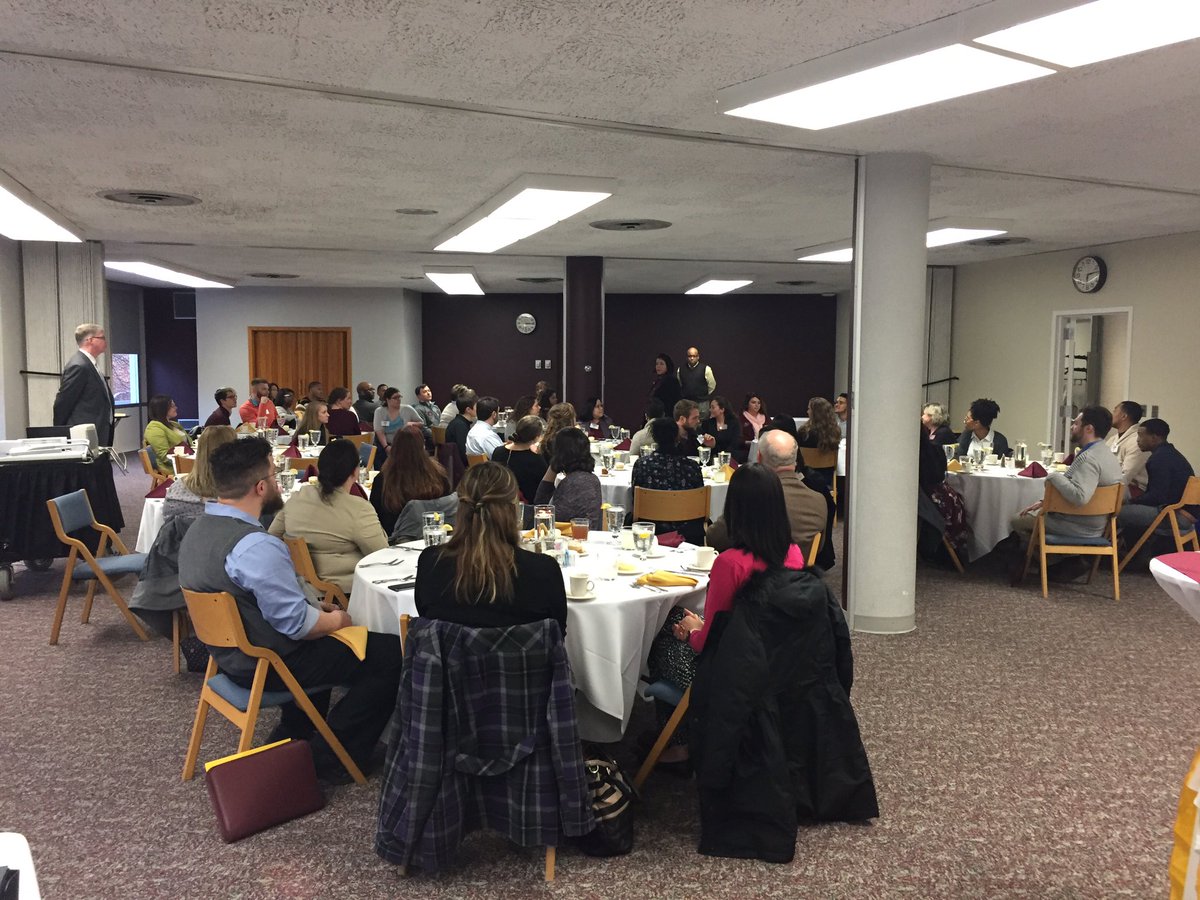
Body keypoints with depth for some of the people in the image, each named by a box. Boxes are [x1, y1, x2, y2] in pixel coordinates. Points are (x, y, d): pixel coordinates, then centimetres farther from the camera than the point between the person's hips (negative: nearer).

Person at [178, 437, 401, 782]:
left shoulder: (199, 528, 1)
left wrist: (318, 609, 10)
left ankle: (291, 737, 33)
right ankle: (335, 757, 4)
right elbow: (299, 624, -26)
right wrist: (337, 619, -6)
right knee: (391, 652, -5)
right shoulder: (255, 546, -30)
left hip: (230, 652, 10)